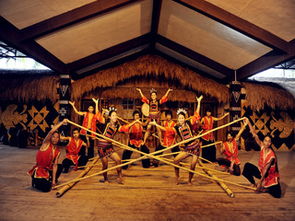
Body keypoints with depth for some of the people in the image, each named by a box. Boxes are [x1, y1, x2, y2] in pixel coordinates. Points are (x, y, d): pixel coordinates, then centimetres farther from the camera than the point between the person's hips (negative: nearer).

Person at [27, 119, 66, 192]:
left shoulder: (57, 152, 2)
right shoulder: (46, 144, -10)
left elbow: (55, 165, -1)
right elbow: (51, 131, -25)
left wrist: (53, 180, -8)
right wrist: (62, 122, -21)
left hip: (48, 170, 6)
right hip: (38, 170, -6)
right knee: (46, 188, -18)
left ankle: (51, 180, 17)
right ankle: (36, 181, 10)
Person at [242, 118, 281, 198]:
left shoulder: (272, 156, -27)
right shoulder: (262, 147, -13)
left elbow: (265, 170, -27)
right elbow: (255, 136, -21)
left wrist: (260, 182, -25)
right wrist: (248, 123, -27)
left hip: (270, 176, -4)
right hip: (261, 172, 5)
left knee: (277, 194, -19)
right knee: (247, 166, -18)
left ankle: (265, 188, 14)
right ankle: (254, 184, 2)